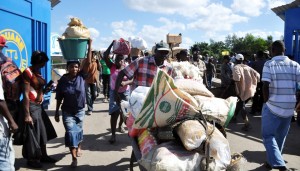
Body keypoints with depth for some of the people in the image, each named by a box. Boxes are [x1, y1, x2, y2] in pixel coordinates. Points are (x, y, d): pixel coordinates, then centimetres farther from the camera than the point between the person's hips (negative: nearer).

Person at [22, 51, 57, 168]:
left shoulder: (38, 72, 9)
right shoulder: (28, 72, -16)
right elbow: (25, 94, -20)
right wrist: (27, 115, -22)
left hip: (39, 105, 8)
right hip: (31, 106, -8)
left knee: (42, 132, 16)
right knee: (33, 133, 4)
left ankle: (43, 156, 32)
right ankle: (31, 159, 22)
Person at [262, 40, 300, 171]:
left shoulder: (269, 64, -6)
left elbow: (265, 86, -15)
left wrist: (266, 102, -1)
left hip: (272, 106, -4)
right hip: (289, 108, 4)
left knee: (268, 136, 7)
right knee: (280, 136, 19)